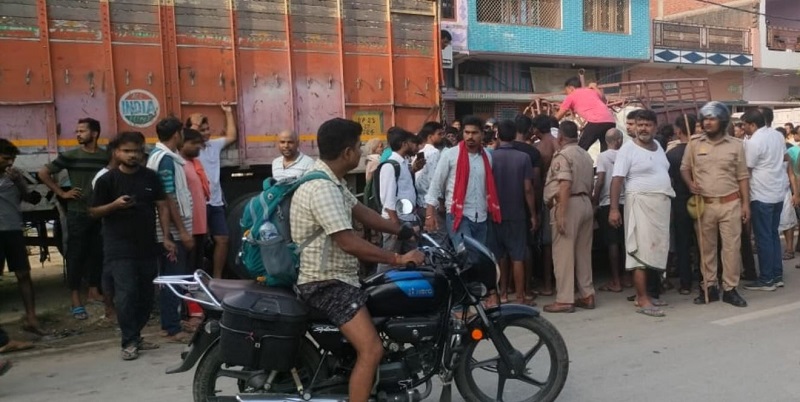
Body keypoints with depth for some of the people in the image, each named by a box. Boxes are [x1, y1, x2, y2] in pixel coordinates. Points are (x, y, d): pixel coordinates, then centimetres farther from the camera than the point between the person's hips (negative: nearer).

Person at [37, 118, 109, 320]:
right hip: (77, 213, -2)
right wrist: (62, 193, -3)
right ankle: (76, 300, 5)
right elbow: (43, 173, 2)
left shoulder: (107, 156, 2)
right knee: (76, 255, 0)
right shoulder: (69, 156, -3)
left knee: (97, 253, 10)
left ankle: (93, 291, 25)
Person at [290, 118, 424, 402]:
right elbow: (350, 243, -29)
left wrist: (406, 231, 11)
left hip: (335, 276, 11)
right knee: (371, 350, -21)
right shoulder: (322, 188, -24)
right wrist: (399, 259, -23)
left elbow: (362, 213, 14)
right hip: (326, 283, -11)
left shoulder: (330, 179, 9)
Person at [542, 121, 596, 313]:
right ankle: (587, 295, 17)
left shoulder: (563, 155, -10)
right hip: (586, 203, 9)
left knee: (564, 253, -4)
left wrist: (561, 213, -22)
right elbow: (589, 184, 18)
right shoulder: (586, 155, 17)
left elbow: (565, 186, -20)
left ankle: (564, 300, -2)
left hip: (569, 205, -9)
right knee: (584, 252, 13)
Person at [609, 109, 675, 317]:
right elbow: (617, 180, -14)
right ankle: (642, 300, -6)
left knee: (656, 250, 11)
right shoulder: (628, 148, -9)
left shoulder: (658, 146, 14)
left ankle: (645, 292, 21)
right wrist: (614, 209, -21)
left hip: (662, 204, 8)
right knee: (642, 251, -8)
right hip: (641, 203, -8)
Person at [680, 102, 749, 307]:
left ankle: (730, 289, 11)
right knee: (706, 248, 7)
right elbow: (684, 168, 9)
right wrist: (690, 184, -11)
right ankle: (709, 287, 18)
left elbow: (742, 176, 5)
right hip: (704, 204, 1)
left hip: (730, 203, 0)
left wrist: (746, 204, 0)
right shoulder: (694, 143, 2)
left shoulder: (735, 144, 3)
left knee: (731, 247, 0)